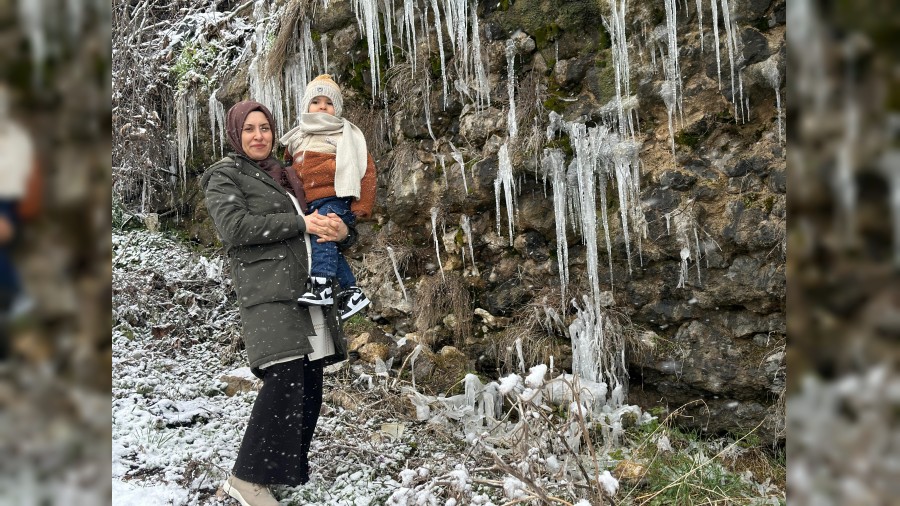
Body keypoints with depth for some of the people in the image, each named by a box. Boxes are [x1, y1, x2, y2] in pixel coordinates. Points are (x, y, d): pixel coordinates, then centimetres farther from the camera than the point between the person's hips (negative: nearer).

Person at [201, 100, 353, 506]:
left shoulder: (283, 177, 26)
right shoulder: (225, 175, 7)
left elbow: (325, 231, 27)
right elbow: (234, 226, -12)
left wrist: (341, 231, 2)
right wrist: (299, 222, -12)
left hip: (309, 292, 7)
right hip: (269, 293, -7)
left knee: (310, 386, 5)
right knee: (285, 381, -18)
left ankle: (291, 468, 17)